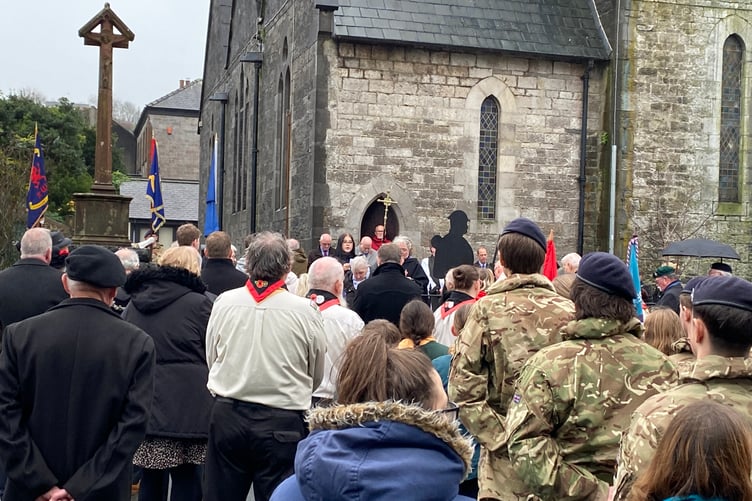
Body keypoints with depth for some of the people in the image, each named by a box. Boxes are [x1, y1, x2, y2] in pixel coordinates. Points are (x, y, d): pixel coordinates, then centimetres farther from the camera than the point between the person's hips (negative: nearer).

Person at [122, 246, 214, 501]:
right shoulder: (201, 303, -6)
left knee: (151, 480, 12)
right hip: (187, 407, -5)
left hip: (143, 404, 5)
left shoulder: (134, 303, 11)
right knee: (186, 480, 0)